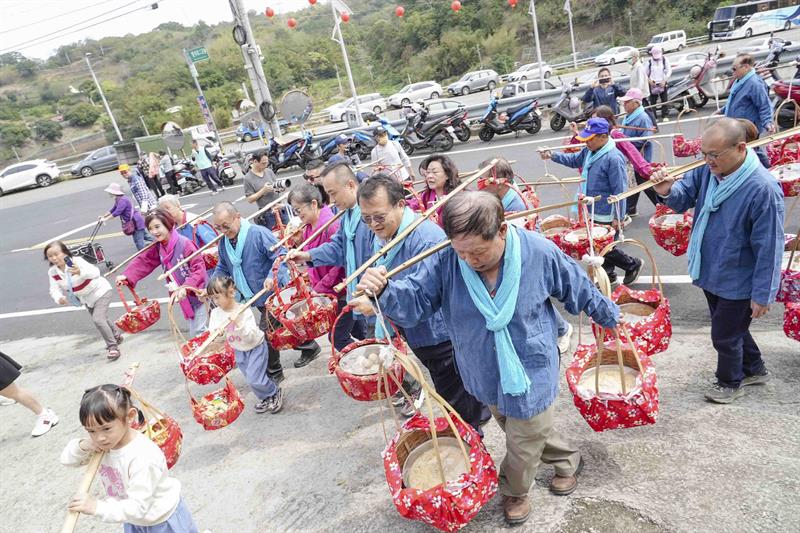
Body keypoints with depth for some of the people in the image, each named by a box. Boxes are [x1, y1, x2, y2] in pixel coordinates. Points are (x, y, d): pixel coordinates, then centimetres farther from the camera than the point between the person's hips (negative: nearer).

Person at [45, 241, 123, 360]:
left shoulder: (76, 261, -31)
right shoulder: (52, 272, -12)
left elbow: (96, 272, -43)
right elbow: (55, 289, -13)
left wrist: (80, 272, -63)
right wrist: (59, 298, -35)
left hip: (100, 292, -8)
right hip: (86, 298, 8)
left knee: (98, 319, -23)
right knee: (101, 318, 25)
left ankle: (113, 346, -9)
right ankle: (117, 335, 51)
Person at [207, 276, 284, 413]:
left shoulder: (244, 311, -27)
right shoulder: (215, 313, -12)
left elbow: (251, 337, -31)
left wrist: (239, 324, -46)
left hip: (256, 346, -5)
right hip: (239, 350, 6)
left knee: (254, 379, -11)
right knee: (251, 379, 13)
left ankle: (275, 392, 14)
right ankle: (265, 397, 36)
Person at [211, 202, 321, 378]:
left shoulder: (258, 233, -22)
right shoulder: (224, 242, 3)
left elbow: (281, 256, -23)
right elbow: (222, 268, 16)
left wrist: (273, 276, -37)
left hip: (273, 294, -8)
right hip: (257, 298, 8)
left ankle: (273, 373, 16)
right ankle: (309, 347, 41)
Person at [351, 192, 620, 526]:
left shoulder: (540, 252, -21)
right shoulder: (445, 262, -20)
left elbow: (579, 289, -4)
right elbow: (413, 301, -20)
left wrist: (610, 316, 12)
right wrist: (384, 291, -42)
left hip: (531, 372, -3)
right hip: (485, 374, 3)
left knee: (524, 442, 14)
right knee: (529, 431, 26)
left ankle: (513, 491, 46)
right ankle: (567, 461, 56)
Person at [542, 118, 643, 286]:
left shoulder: (613, 158, -24)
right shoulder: (589, 151, 1)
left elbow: (619, 191, -22)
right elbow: (574, 160, 21)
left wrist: (617, 217, -20)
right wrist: (552, 156, 8)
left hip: (607, 215, -8)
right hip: (593, 212, 8)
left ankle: (633, 264, 27)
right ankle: (608, 275, 35)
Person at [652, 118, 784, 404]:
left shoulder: (763, 188, -28)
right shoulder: (709, 170, -8)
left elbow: (769, 248, -23)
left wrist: (763, 294, -18)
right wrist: (668, 191, -23)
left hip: (738, 282, -7)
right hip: (710, 272, 7)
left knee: (725, 336, 11)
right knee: (732, 327, 26)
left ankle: (730, 382, 39)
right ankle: (754, 369, 50)